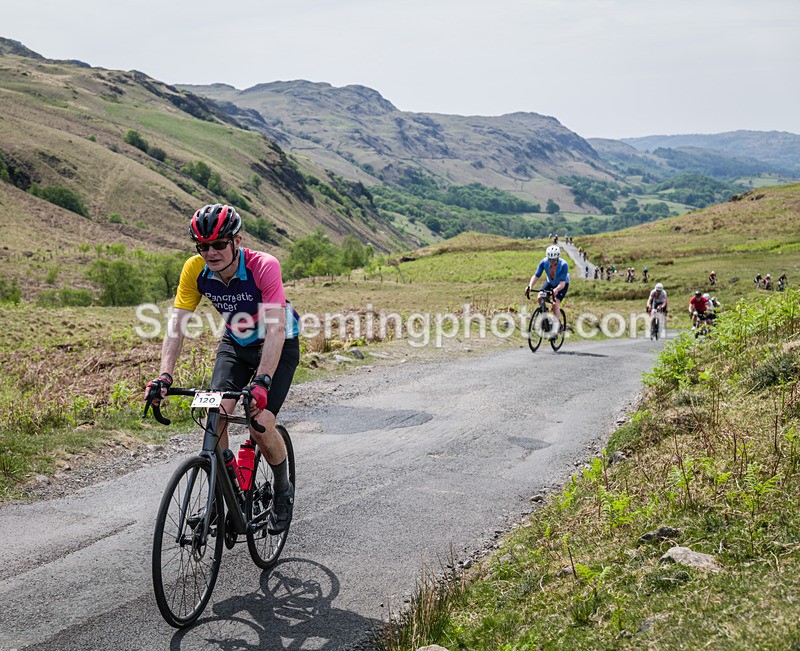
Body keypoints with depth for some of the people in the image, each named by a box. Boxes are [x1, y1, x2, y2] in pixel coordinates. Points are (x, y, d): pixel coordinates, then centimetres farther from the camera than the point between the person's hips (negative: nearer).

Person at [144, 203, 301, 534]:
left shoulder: (264, 267, -32)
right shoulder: (195, 270, -19)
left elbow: (276, 329, -39)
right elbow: (176, 324, -20)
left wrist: (262, 381, -50)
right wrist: (165, 375, -34)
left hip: (279, 346, -4)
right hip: (235, 344, 4)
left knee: (261, 423, -18)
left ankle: (282, 491, 10)